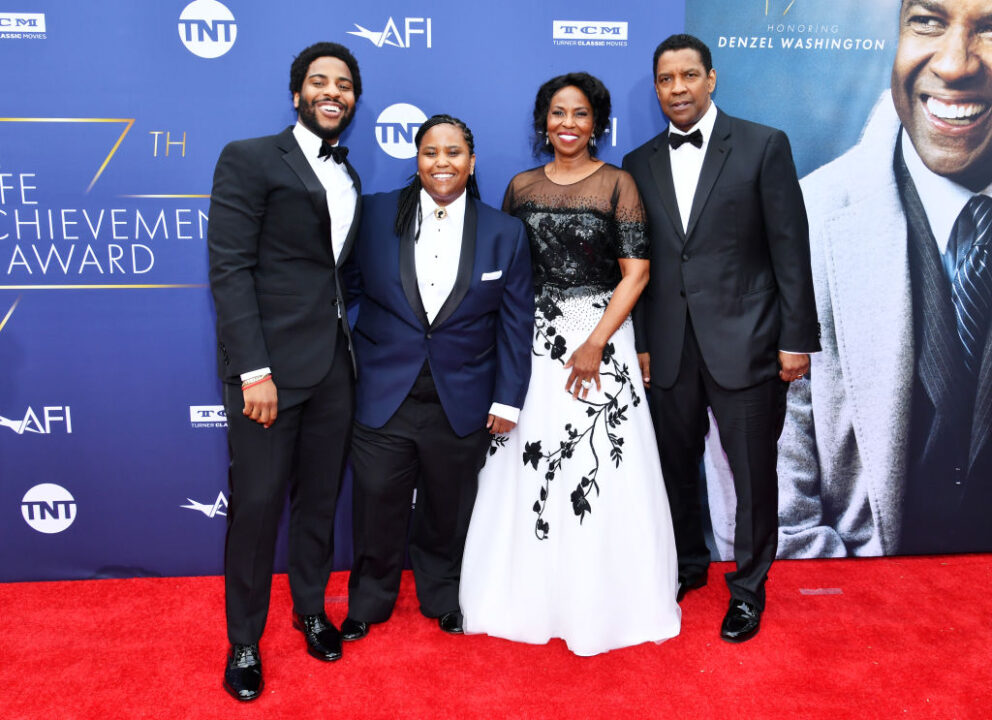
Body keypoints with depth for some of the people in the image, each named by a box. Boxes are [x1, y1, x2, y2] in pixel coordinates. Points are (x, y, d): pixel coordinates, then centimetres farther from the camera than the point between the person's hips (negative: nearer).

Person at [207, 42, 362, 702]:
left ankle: (311, 608, 36)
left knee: (320, 497, 15)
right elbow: (229, 268, -11)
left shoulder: (349, 178, 17)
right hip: (270, 364, -5)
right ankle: (244, 640, 22)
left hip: (335, 366, 6)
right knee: (257, 504, 2)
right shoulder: (249, 159, -3)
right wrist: (253, 369, -18)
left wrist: (351, 349, 5)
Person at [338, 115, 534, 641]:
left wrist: (507, 399, -2)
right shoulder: (377, 214, -1)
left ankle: (442, 595, 40)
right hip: (383, 395, 0)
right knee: (377, 501, 8)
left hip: (462, 401, 1)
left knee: (448, 508, 15)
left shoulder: (505, 233, 0)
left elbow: (516, 322, 1)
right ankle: (369, 600, 33)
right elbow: (350, 285, 3)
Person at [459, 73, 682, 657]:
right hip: (534, 339, 3)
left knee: (602, 469, 0)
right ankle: (531, 594, 23)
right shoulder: (522, 187, 9)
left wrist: (594, 344, -16)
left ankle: (603, 602, 19)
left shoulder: (617, 184, -2)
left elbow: (636, 272, -7)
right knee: (528, 465, 6)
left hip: (601, 334, -3)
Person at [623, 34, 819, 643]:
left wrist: (797, 338, -7)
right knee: (677, 466, 15)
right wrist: (639, 343, 7)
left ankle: (748, 588, 26)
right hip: (669, 348, 4)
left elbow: (791, 247, -3)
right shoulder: (640, 164, 9)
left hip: (744, 343, -3)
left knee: (753, 473, 6)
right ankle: (688, 564, 37)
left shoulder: (764, 146, -1)